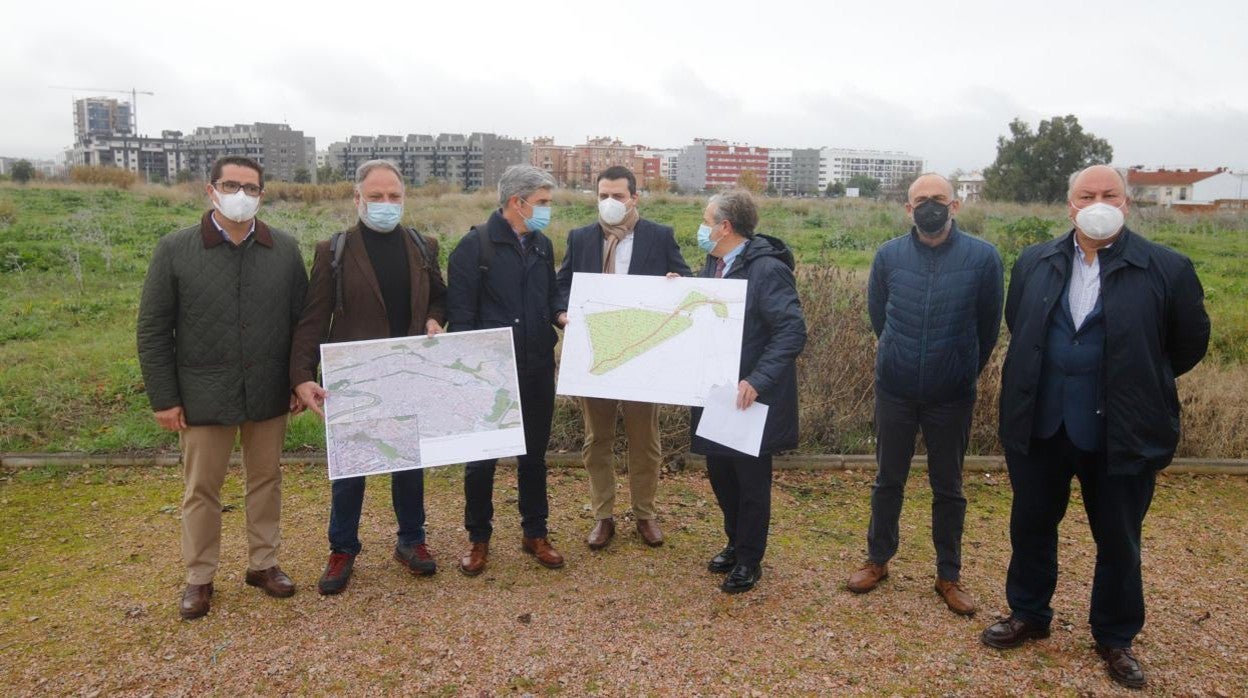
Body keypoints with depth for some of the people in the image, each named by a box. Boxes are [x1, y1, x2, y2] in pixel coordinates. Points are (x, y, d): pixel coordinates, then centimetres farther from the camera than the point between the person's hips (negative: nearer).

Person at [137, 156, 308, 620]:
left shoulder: (285, 250, 0)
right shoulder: (175, 250, -5)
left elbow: (303, 319, 5)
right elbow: (153, 330, -3)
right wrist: (164, 397, -6)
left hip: (268, 394, 2)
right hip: (203, 396, -1)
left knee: (266, 480, 14)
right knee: (201, 489, 10)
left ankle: (262, 563, 31)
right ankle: (199, 577, 26)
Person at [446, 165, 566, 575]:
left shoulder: (542, 245, 8)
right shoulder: (476, 244, -10)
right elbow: (460, 310, -11)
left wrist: (560, 315, -3)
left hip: (537, 370, 5)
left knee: (534, 454, 15)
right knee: (482, 457, 7)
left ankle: (535, 533, 29)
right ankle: (478, 538, 24)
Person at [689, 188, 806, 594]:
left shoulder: (767, 270, -19)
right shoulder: (713, 264, 7)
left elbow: (793, 332, -23)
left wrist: (757, 381, -28)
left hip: (750, 398, -8)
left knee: (751, 480, 8)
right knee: (720, 472, 18)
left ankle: (749, 560, 25)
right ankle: (736, 542, 38)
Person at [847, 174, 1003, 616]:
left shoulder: (982, 257, -9)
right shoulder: (889, 255, -5)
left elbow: (989, 326, 2)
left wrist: (965, 371, 11)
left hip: (952, 396, -1)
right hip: (894, 392, 1)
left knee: (948, 489, 12)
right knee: (888, 481, 14)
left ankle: (949, 576, 28)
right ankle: (878, 560, 32)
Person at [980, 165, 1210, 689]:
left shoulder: (1167, 268, -8)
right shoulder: (1034, 262, 2)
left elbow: (1189, 344, 2)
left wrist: (1139, 386, 10)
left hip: (1121, 435, -3)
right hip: (1039, 427, 3)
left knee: (1119, 542, 13)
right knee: (1031, 526, 16)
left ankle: (1115, 638, 33)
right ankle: (1029, 615, 37)